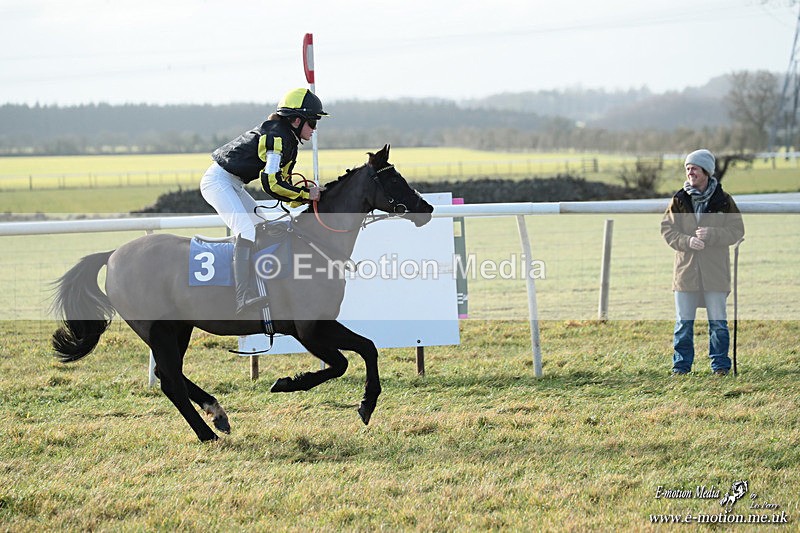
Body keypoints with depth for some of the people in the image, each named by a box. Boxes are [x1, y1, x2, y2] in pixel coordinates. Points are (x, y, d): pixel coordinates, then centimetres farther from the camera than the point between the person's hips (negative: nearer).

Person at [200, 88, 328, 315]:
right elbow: (271, 183, -26)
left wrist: (303, 198, 0)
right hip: (218, 181, -12)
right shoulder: (277, 137, -20)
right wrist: (306, 194, -18)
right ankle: (245, 297, -38)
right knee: (247, 232, -26)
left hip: (233, 185, 12)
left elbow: (282, 181, 15)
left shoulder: (288, 140, 12)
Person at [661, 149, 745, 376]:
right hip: (686, 269, 2)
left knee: (718, 322, 3)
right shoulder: (679, 200, 4)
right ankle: (681, 365, 14)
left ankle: (720, 365, 13)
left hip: (715, 270, -2)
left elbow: (737, 230, -2)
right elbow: (667, 229, 4)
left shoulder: (723, 200, -1)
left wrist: (712, 235, -18)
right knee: (683, 323, 5)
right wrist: (687, 241, -14)